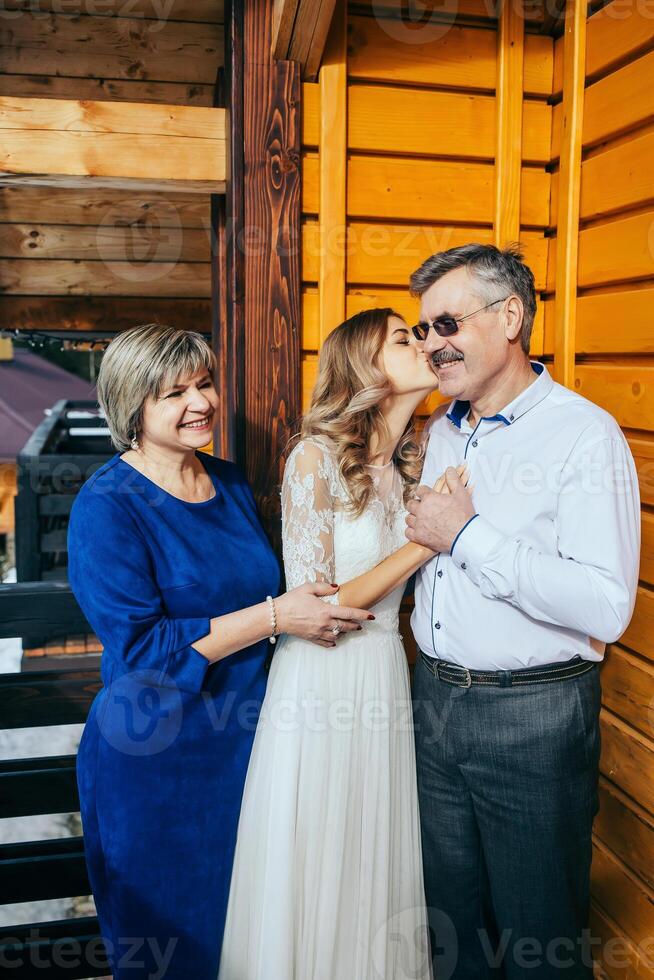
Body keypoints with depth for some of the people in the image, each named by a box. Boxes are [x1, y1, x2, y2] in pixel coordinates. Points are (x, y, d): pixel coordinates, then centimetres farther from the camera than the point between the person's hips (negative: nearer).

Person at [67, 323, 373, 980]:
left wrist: (322, 603, -1)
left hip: (243, 735, 6)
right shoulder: (106, 506, -17)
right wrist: (275, 616, -24)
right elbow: (139, 647, -23)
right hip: (154, 758, -6)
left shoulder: (230, 483, 4)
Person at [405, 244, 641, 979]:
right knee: (451, 909, 23)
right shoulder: (438, 431, 8)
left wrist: (466, 536, -23)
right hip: (436, 697, 7)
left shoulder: (584, 435, -15)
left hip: (533, 715, -6)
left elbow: (606, 607, -26)